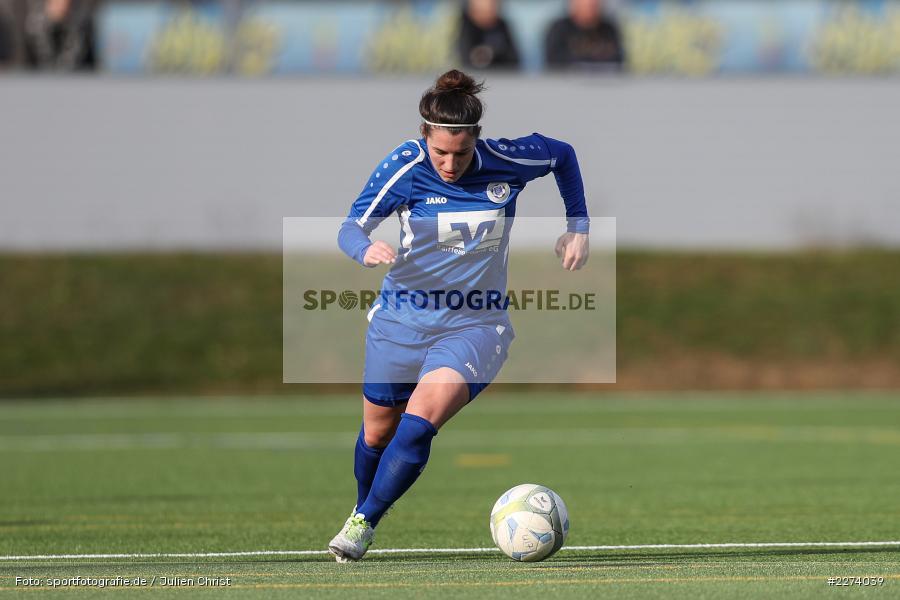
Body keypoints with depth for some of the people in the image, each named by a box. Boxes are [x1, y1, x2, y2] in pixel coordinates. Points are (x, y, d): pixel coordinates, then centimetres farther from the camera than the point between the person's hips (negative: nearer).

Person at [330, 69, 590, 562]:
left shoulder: (507, 161, -13)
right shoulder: (404, 165, -15)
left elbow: (563, 155, 8)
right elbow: (351, 228, -19)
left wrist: (578, 227, 5)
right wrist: (366, 250, -42)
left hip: (475, 324, -1)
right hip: (400, 320, 1)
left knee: (420, 420, -25)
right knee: (378, 434, 14)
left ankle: (363, 524, -14)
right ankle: (361, 507, 44)